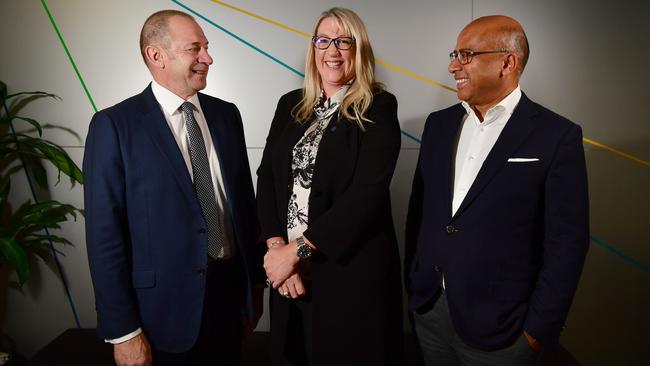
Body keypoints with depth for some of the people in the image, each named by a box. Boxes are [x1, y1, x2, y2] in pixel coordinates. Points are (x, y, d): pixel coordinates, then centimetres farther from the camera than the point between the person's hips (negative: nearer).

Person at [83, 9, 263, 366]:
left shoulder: (226, 114, 4)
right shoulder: (115, 125, -10)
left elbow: (244, 197, 8)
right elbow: (104, 232, -11)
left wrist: (255, 279, 10)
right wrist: (123, 331, -10)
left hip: (230, 287, 5)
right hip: (164, 301, -4)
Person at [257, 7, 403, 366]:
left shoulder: (378, 107, -7)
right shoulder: (290, 105, 8)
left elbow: (368, 192, -18)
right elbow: (267, 177, 3)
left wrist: (297, 250, -18)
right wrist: (276, 247, -11)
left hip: (353, 269, -4)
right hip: (290, 271, 5)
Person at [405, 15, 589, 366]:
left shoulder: (557, 136, -10)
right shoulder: (439, 124, 4)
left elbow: (566, 243, -10)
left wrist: (539, 329, -9)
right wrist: (412, 282, 8)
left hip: (498, 325, -4)